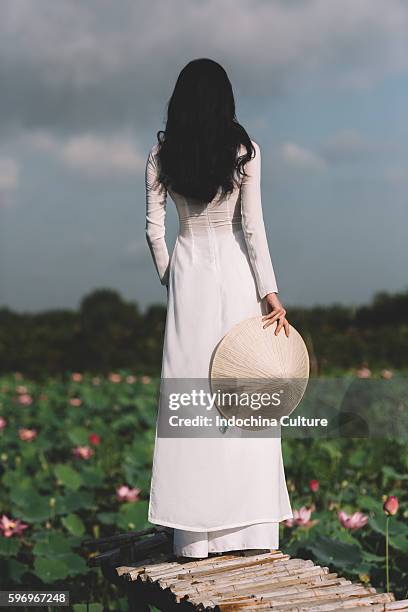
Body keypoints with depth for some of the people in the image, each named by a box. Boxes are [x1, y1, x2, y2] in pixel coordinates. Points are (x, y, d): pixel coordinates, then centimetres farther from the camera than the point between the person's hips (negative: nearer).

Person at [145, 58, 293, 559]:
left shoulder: (162, 152, 2)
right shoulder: (244, 149, -3)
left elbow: (154, 228, 1)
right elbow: (253, 226, -7)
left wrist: (169, 280, 13)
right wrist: (270, 290, -5)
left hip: (187, 269, 1)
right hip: (234, 268, -1)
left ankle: (194, 534, 7)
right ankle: (250, 526, 9)